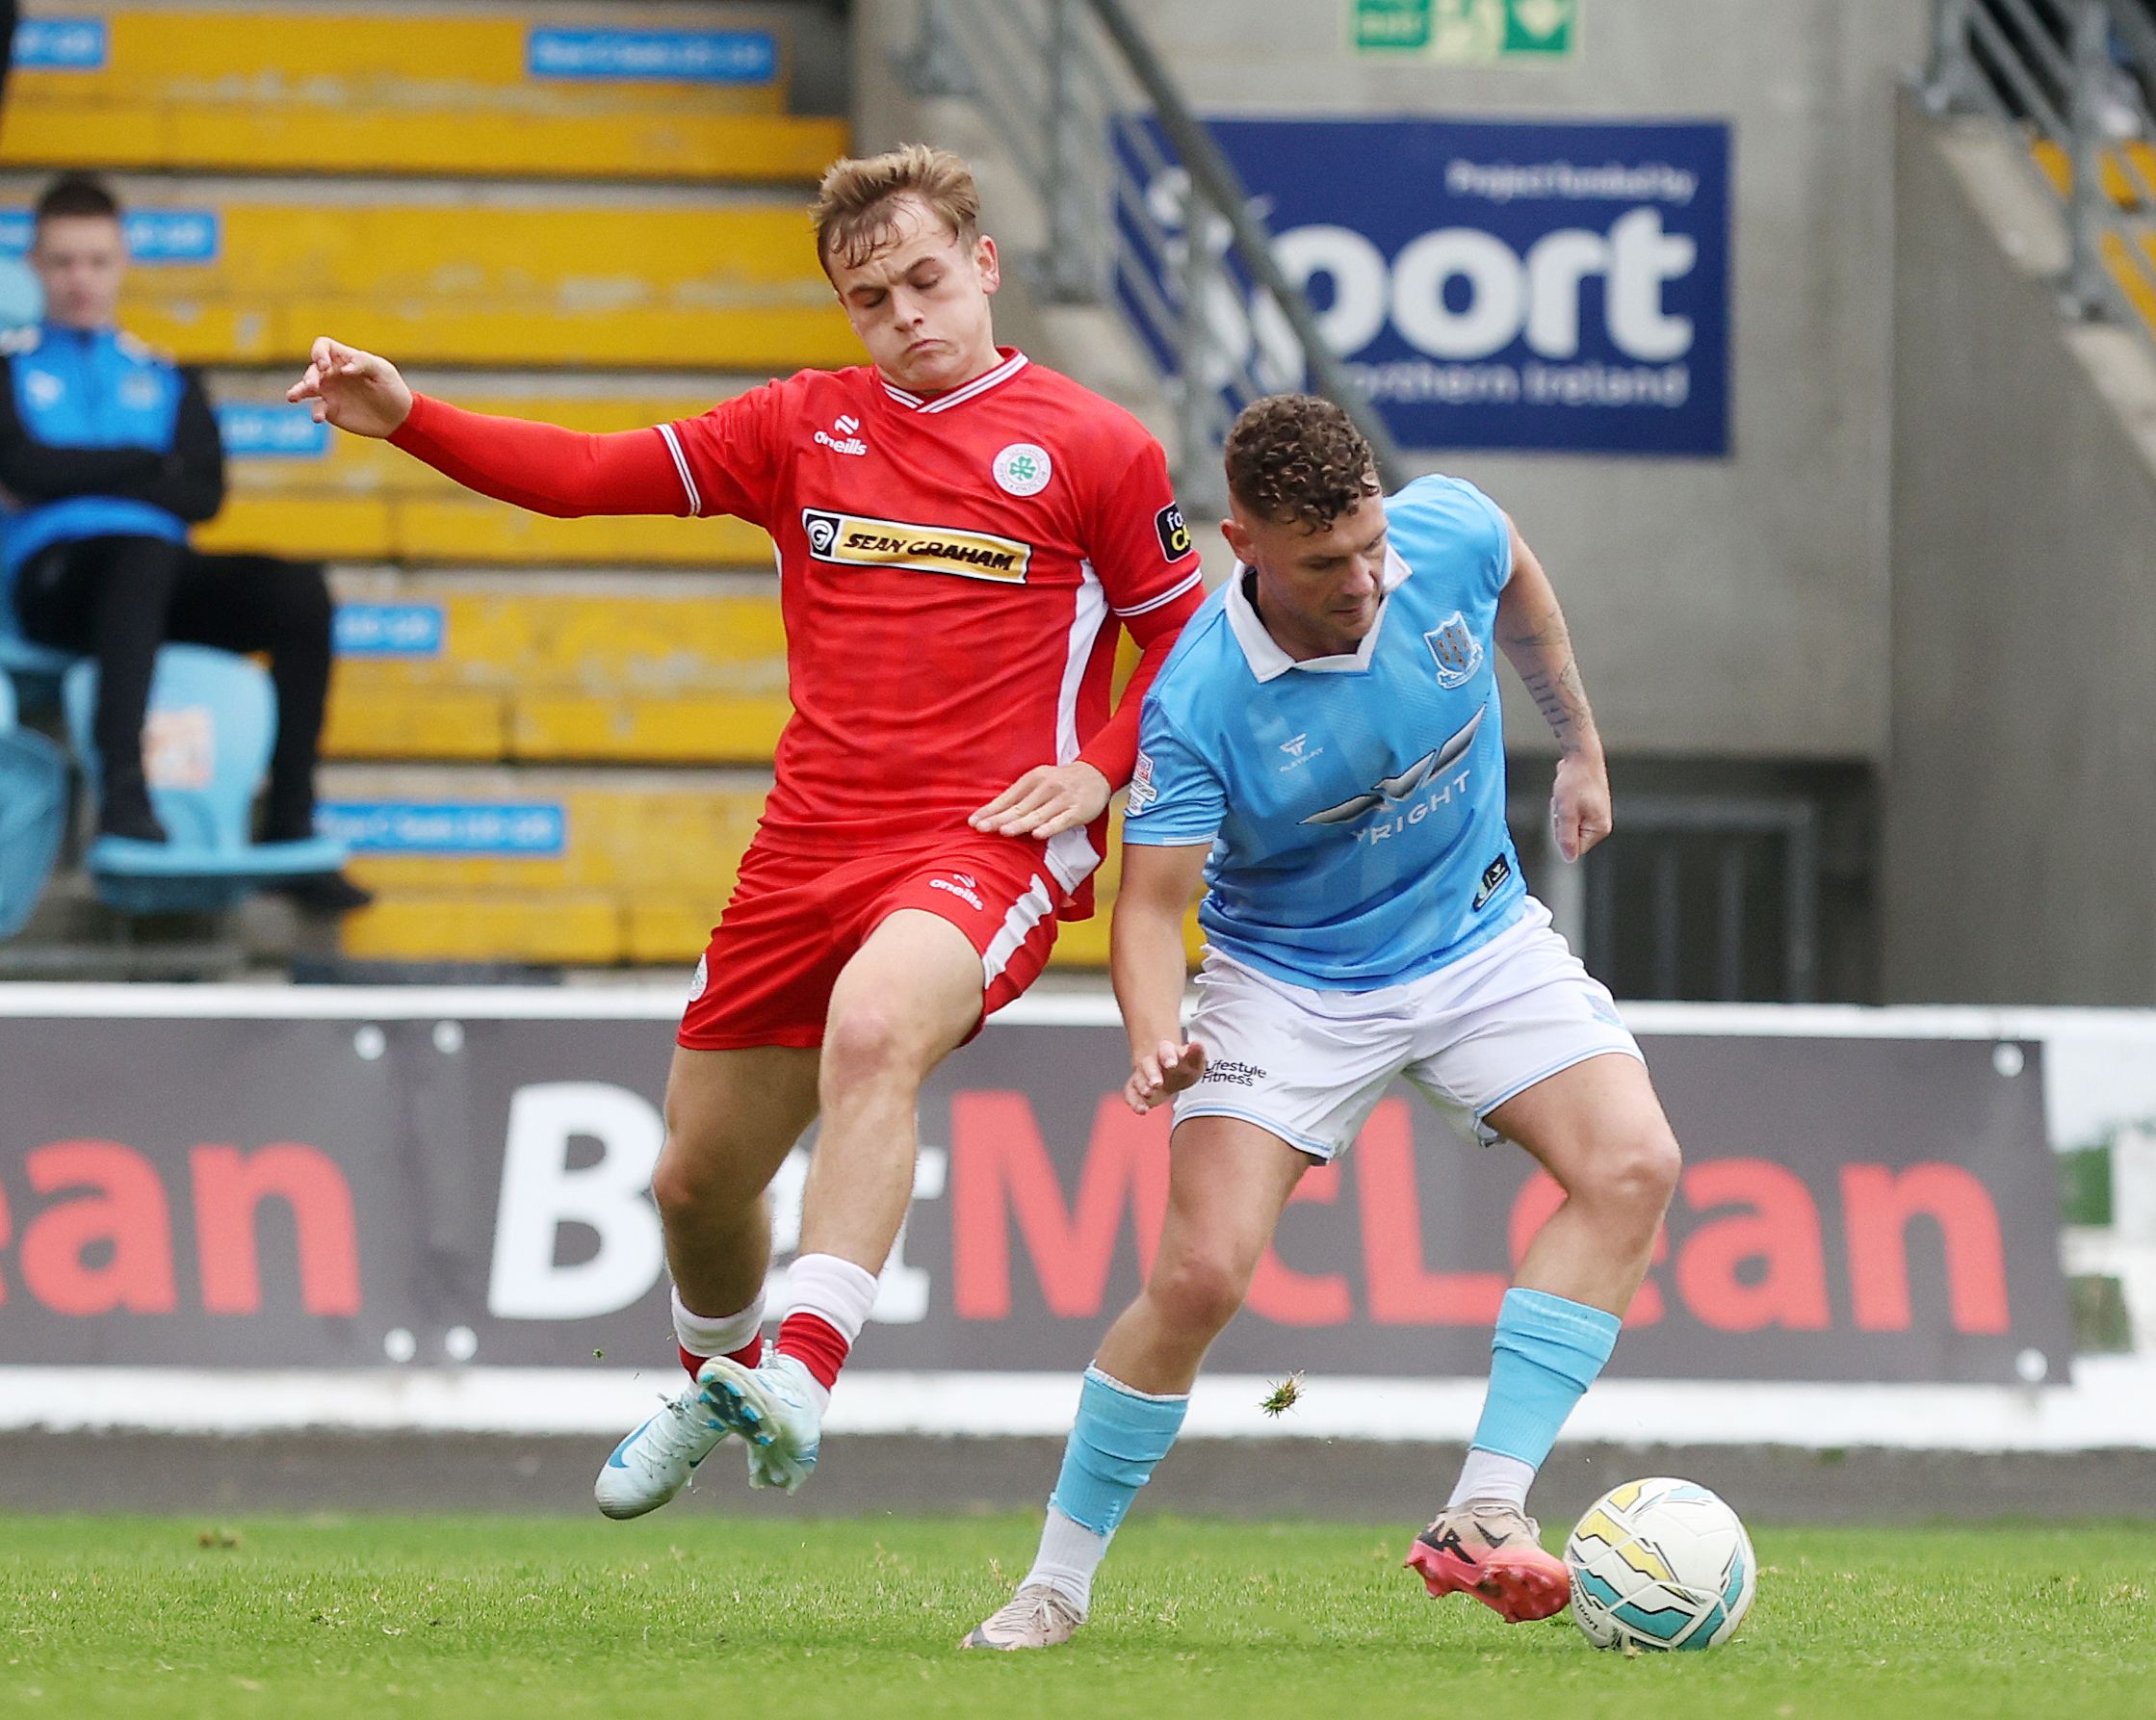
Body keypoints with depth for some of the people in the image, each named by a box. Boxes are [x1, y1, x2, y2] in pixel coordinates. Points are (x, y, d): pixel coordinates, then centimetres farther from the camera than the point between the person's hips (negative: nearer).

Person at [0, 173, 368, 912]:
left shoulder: (164, 378, 25)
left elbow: (205, 493, 9)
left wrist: (85, 475, -2)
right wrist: (147, 466, 3)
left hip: (158, 582, 4)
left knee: (297, 589, -24)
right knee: (144, 550, -39)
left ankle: (290, 828, -26)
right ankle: (122, 783, -51)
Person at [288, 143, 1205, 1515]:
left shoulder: (1093, 449, 1)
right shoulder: (804, 427, 11)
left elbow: (1187, 641, 9)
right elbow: (586, 476, 8)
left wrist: (1096, 775, -6)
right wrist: (405, 419, -3)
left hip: (988, 849, -5)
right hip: (810, 847, 5)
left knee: (873, 1030, -38)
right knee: (699, 1179, 12)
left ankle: (803, 1376, -43)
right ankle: (718, 1385, 45)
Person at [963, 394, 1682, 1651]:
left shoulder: (1448, 534, -17)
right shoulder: (1201, 702, -28)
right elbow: (1155, 897, -23)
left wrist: (1581, 744, 19)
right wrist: (1155, 1040, -43)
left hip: (1480, 944, 4)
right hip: (1291, 985, -4)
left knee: (1634, 1167, -20)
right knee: (1201, 1273, -18)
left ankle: (1485, 1513, -20)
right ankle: (1059, 1581, 2)